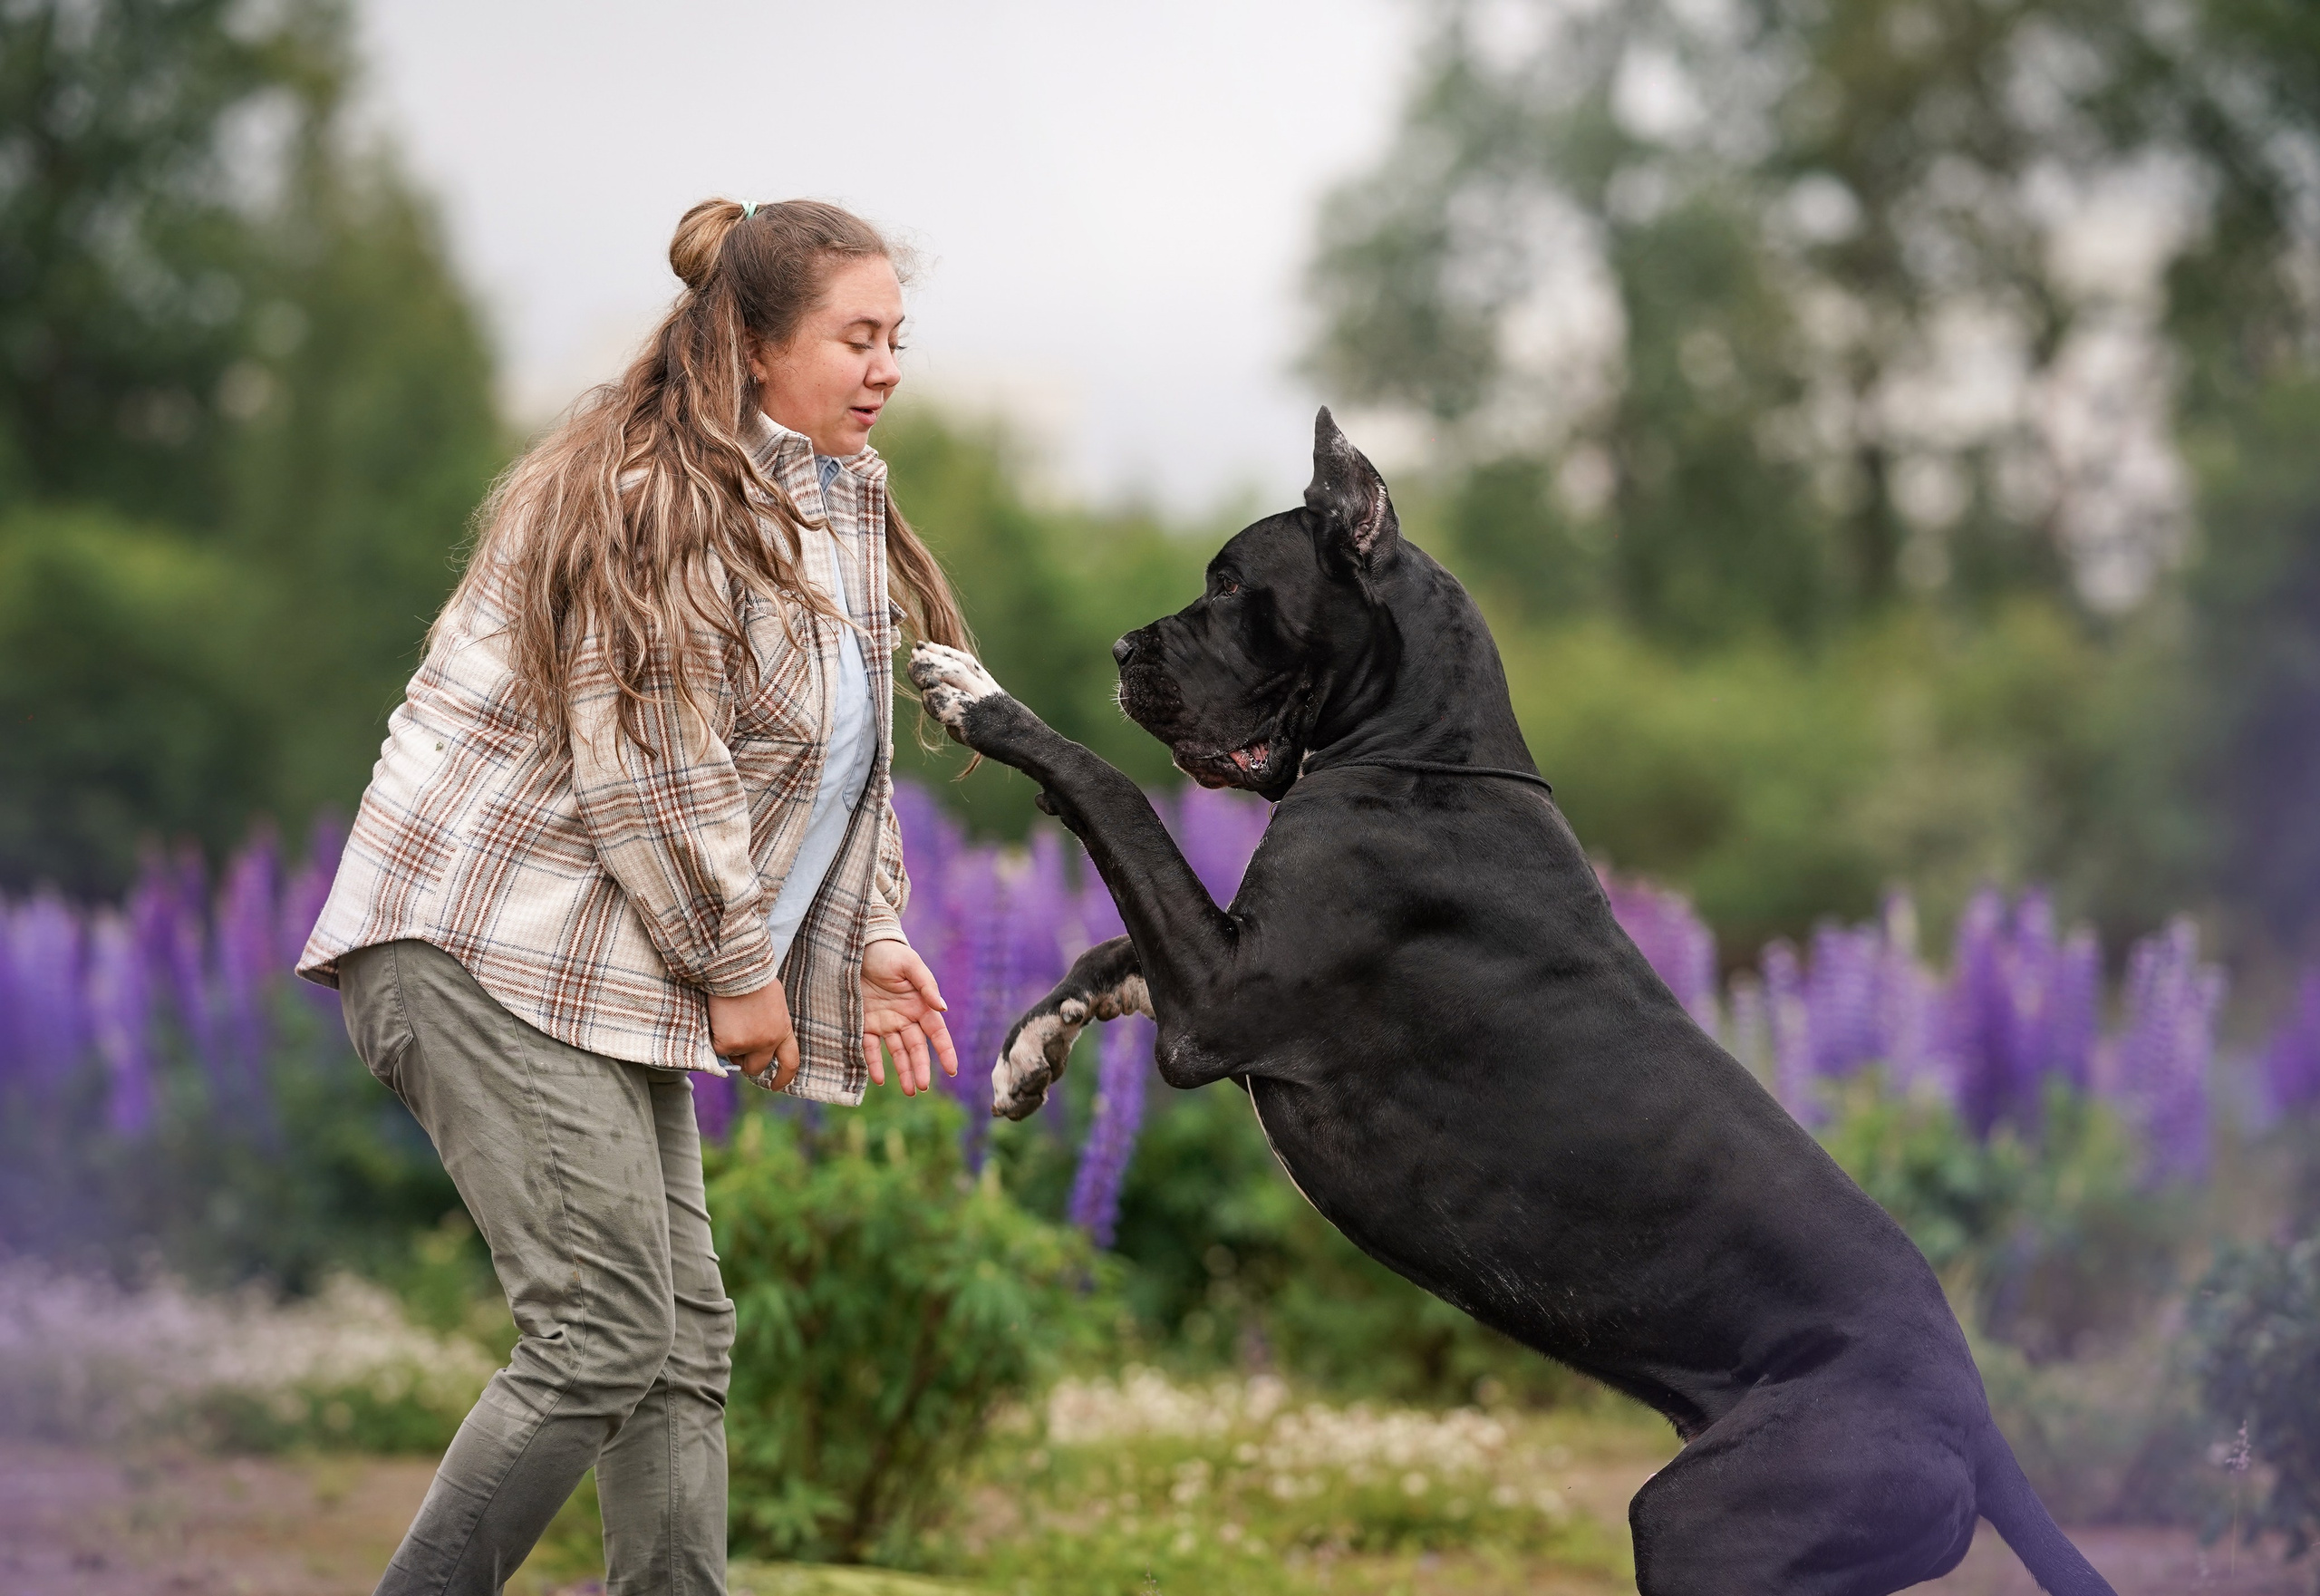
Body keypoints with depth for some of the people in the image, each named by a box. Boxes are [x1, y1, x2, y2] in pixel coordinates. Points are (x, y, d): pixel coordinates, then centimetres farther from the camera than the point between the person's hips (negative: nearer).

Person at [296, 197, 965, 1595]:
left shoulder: (839, 496, 15)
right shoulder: (656, 496, -15)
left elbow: (842, 750, 23)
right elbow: (647, 763, -18)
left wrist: (870, 939, 14)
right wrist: (739, 967, -12)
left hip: (615, 972, 10)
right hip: (493, 954, -10)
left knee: (685, 1340, 6)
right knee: (604, 1337, -15)